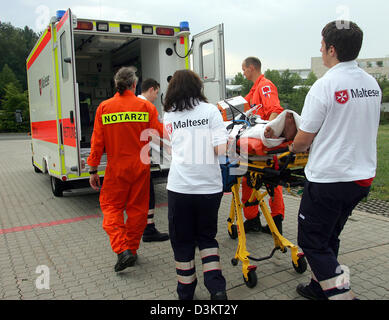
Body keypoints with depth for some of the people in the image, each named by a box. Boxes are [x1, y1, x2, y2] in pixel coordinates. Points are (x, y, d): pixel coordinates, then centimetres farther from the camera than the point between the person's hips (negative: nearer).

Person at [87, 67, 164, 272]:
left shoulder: (104, 107, -3)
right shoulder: (146, 107, -5)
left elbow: (97, 142, -2)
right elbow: (160, 133, -4)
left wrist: (93, 171, 4)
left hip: (116, 168, -1)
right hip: (140, 167, 1)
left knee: (111, 207, 10)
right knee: (137, 209, 13)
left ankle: (122, 250, -4)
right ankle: (132, 250, 24)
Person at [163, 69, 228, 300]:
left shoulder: (169, 116, 5)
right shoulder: (210, 110, 0)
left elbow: (171, 145, 12)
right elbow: (221, 149, -7)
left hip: (180, 187, 0)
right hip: (209, 186, 0)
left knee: (182, 240, 14)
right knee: (207, 236, 19)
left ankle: (186, 292, 25)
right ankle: (216, 287, 10)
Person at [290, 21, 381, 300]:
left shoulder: (325, 86, -17)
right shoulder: (373, 84, 7)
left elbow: (302, 140, -13)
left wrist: (293, 148, 10)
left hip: (328, 180, -8)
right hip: (363, 177, 8)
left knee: (312, 242, 6)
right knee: (329, 238, 21)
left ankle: (342, 293, 5)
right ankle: (321, 287, 35)